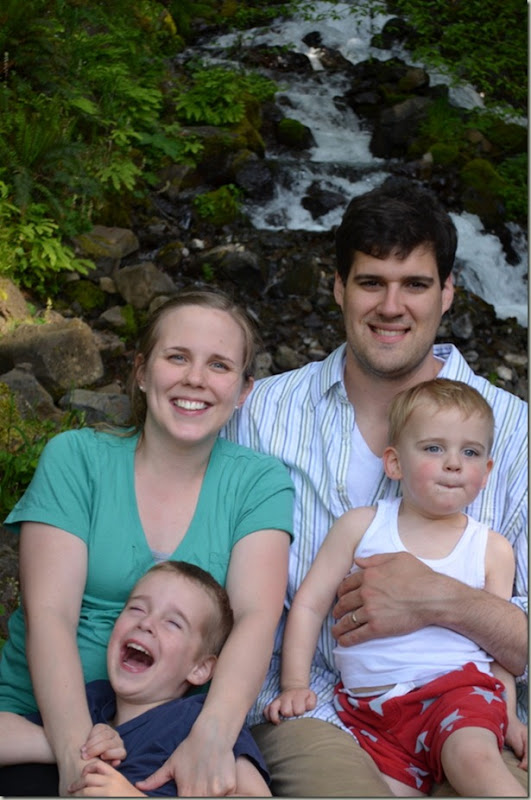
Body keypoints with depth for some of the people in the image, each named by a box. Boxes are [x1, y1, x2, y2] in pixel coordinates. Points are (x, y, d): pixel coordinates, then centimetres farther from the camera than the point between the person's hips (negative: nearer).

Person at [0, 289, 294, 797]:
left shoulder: (259, 482, 5)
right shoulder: (76, 457, 2)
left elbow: (256, 616, -8)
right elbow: (48, 612, -7)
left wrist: (211, 736, -27)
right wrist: (76, 750, -22)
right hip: (42, 726, -1)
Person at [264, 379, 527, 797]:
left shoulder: (492, 549, 9)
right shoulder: (360, 526, 7)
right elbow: (309, 605, 8)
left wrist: (508, 715, 2)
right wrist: (295, 684, 1)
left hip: (459, 688, -1)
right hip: (368, 706, 1)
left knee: (473, 755, -31)